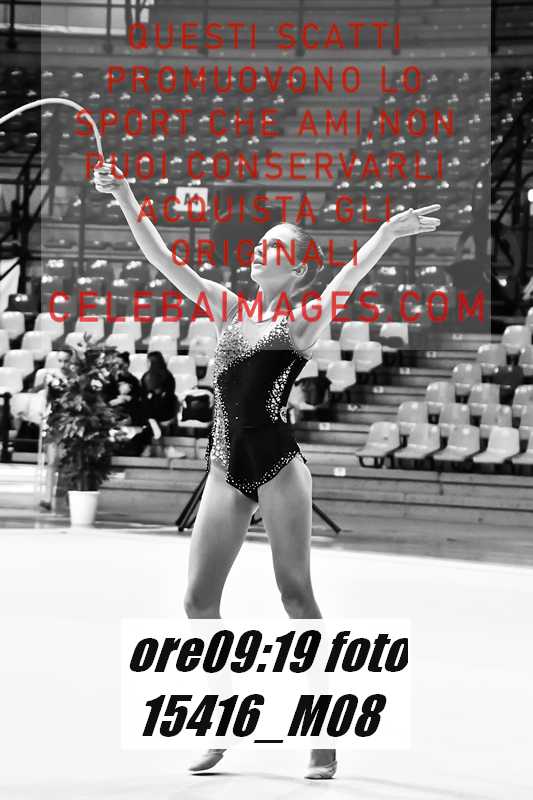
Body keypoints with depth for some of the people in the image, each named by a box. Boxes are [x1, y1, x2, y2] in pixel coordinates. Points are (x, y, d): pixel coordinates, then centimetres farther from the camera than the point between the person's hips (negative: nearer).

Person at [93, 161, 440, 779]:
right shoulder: (229, 309, 14)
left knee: (295, 594, -5)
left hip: (278, 464, -5)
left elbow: (348, 278, -18)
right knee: (199, 600, 3)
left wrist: (387, 234, -34)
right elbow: (163, 260, 13)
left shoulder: (304, 321, 0)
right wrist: (125, 200, 8)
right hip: (227, 467, 5)